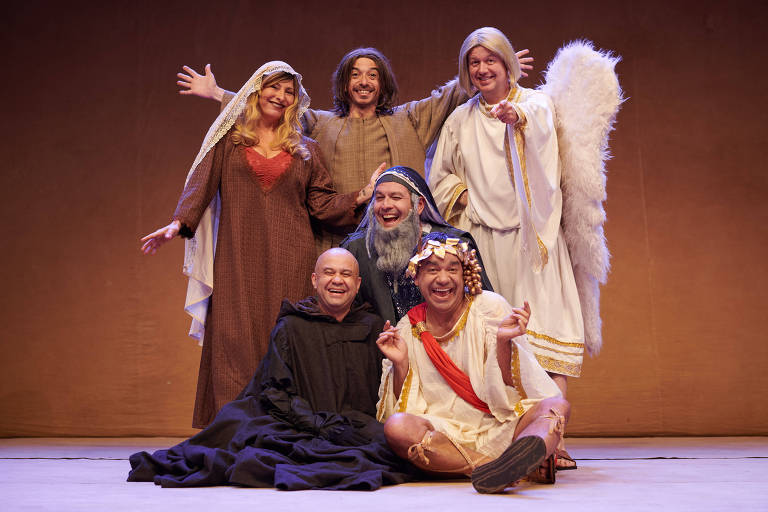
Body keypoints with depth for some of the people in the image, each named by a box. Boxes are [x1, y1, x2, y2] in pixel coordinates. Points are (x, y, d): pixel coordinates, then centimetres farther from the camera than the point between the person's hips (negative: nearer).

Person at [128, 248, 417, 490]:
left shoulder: (373, 328, 14)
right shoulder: (290, 328, 6)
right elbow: (275, 392, -1)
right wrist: (323, 425, -15)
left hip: (359, 428, 4)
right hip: (299, 429, -4)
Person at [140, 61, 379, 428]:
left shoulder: (305, 150, 18)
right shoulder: (228, 140, 14)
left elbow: (322, 204, 12)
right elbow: (201, 183, 3)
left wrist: (361, 197, -3)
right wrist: (178, 222, -12)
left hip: (288, 261, 1)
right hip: (238, 259, -1)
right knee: (235, 338, -6)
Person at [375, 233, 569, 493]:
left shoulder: (490, 307, 1)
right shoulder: (408, 330, 6)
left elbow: (508, 388, -4)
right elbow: (406, 406, 5)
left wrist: (503, 342, -21)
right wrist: (400, 364, -11)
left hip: (501, 428, 0)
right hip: (444, 433, 1)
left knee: (558, 405, -24)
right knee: (396, 426, -29)